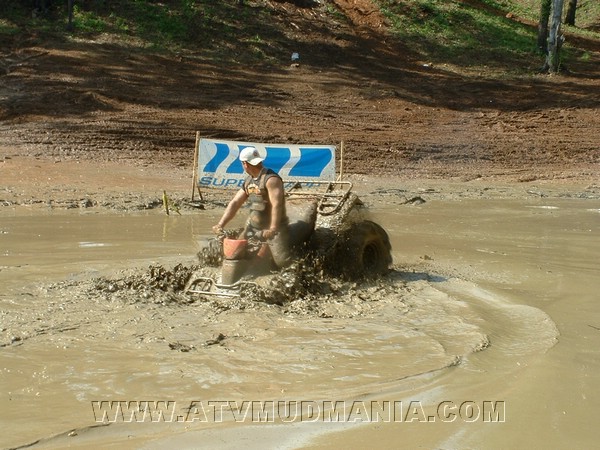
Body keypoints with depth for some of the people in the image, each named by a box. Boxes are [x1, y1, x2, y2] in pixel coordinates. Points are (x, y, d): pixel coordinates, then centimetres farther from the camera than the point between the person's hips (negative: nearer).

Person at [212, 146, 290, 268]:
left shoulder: (271, 179, -20)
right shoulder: (248, 181, 9)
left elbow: (276, 205, -28)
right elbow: (235, 203, 8)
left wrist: (273, 229, -36)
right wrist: (220, 224, -1)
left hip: (274, 227, -8)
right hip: (253, 227, 8)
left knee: (283, 262, -16)